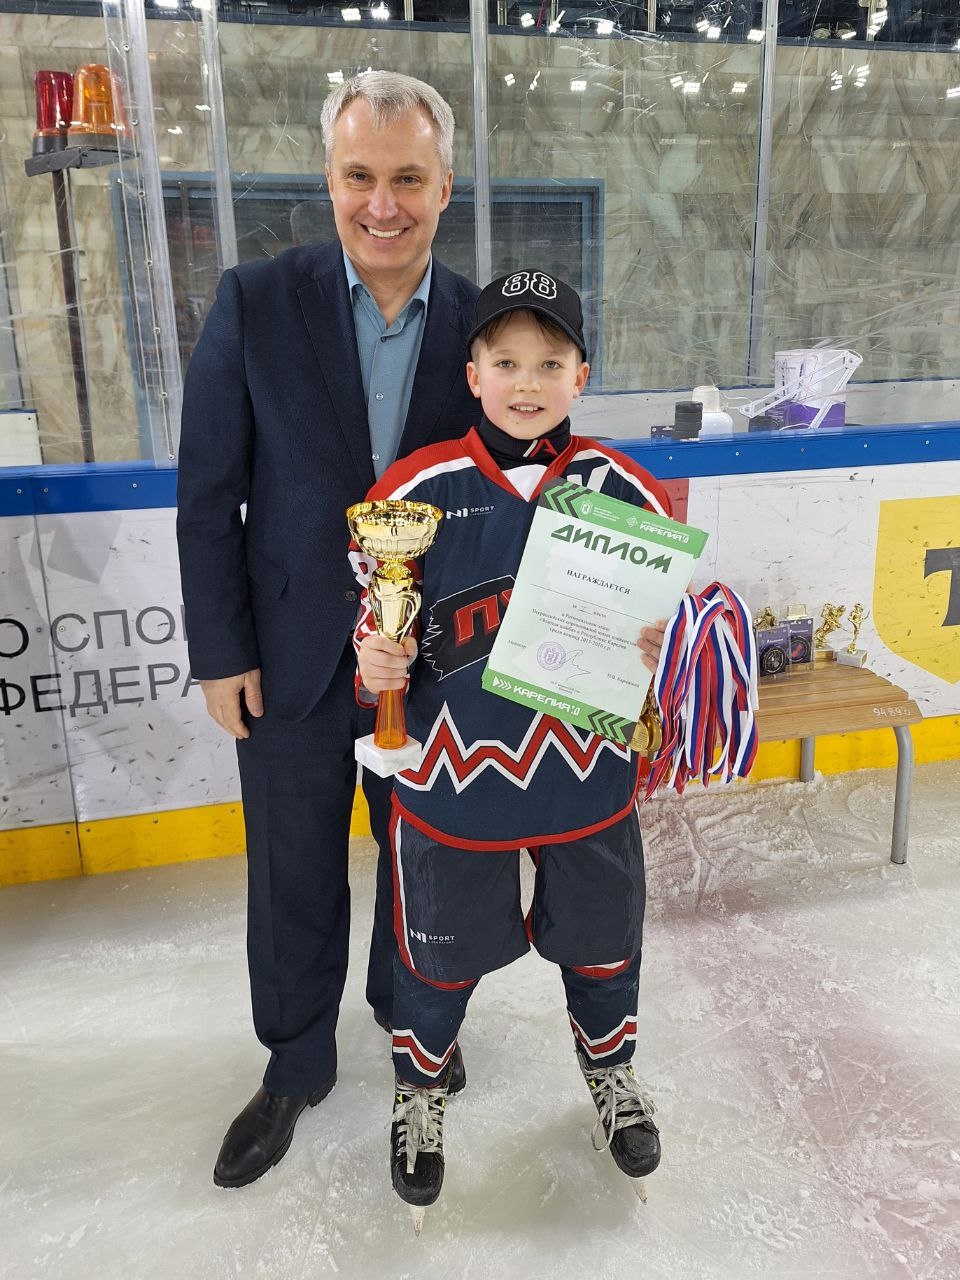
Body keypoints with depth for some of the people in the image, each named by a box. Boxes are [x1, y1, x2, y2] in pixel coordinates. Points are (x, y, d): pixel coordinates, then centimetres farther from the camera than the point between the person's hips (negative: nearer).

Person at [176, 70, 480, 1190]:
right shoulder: (255, 303, -8)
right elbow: (209, 495, -6)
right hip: (293, 661, -1)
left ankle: (407, 1004, 50)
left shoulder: (481, 321, -4)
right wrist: (220, 651, -7)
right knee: (292, 879, 15)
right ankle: (296, 1064, 41)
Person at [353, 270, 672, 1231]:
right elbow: (367, 605, 1)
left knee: (602, 938, 22)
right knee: (439, 951, 17)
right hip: (451, 778, -1)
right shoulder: (417, 488, -9)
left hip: (588, 778, 2)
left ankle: (611, 1073, 54)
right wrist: (372, 660, -19)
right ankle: (420, 1090, 48)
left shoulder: (621, 487, -5)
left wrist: (653, 649, -14)